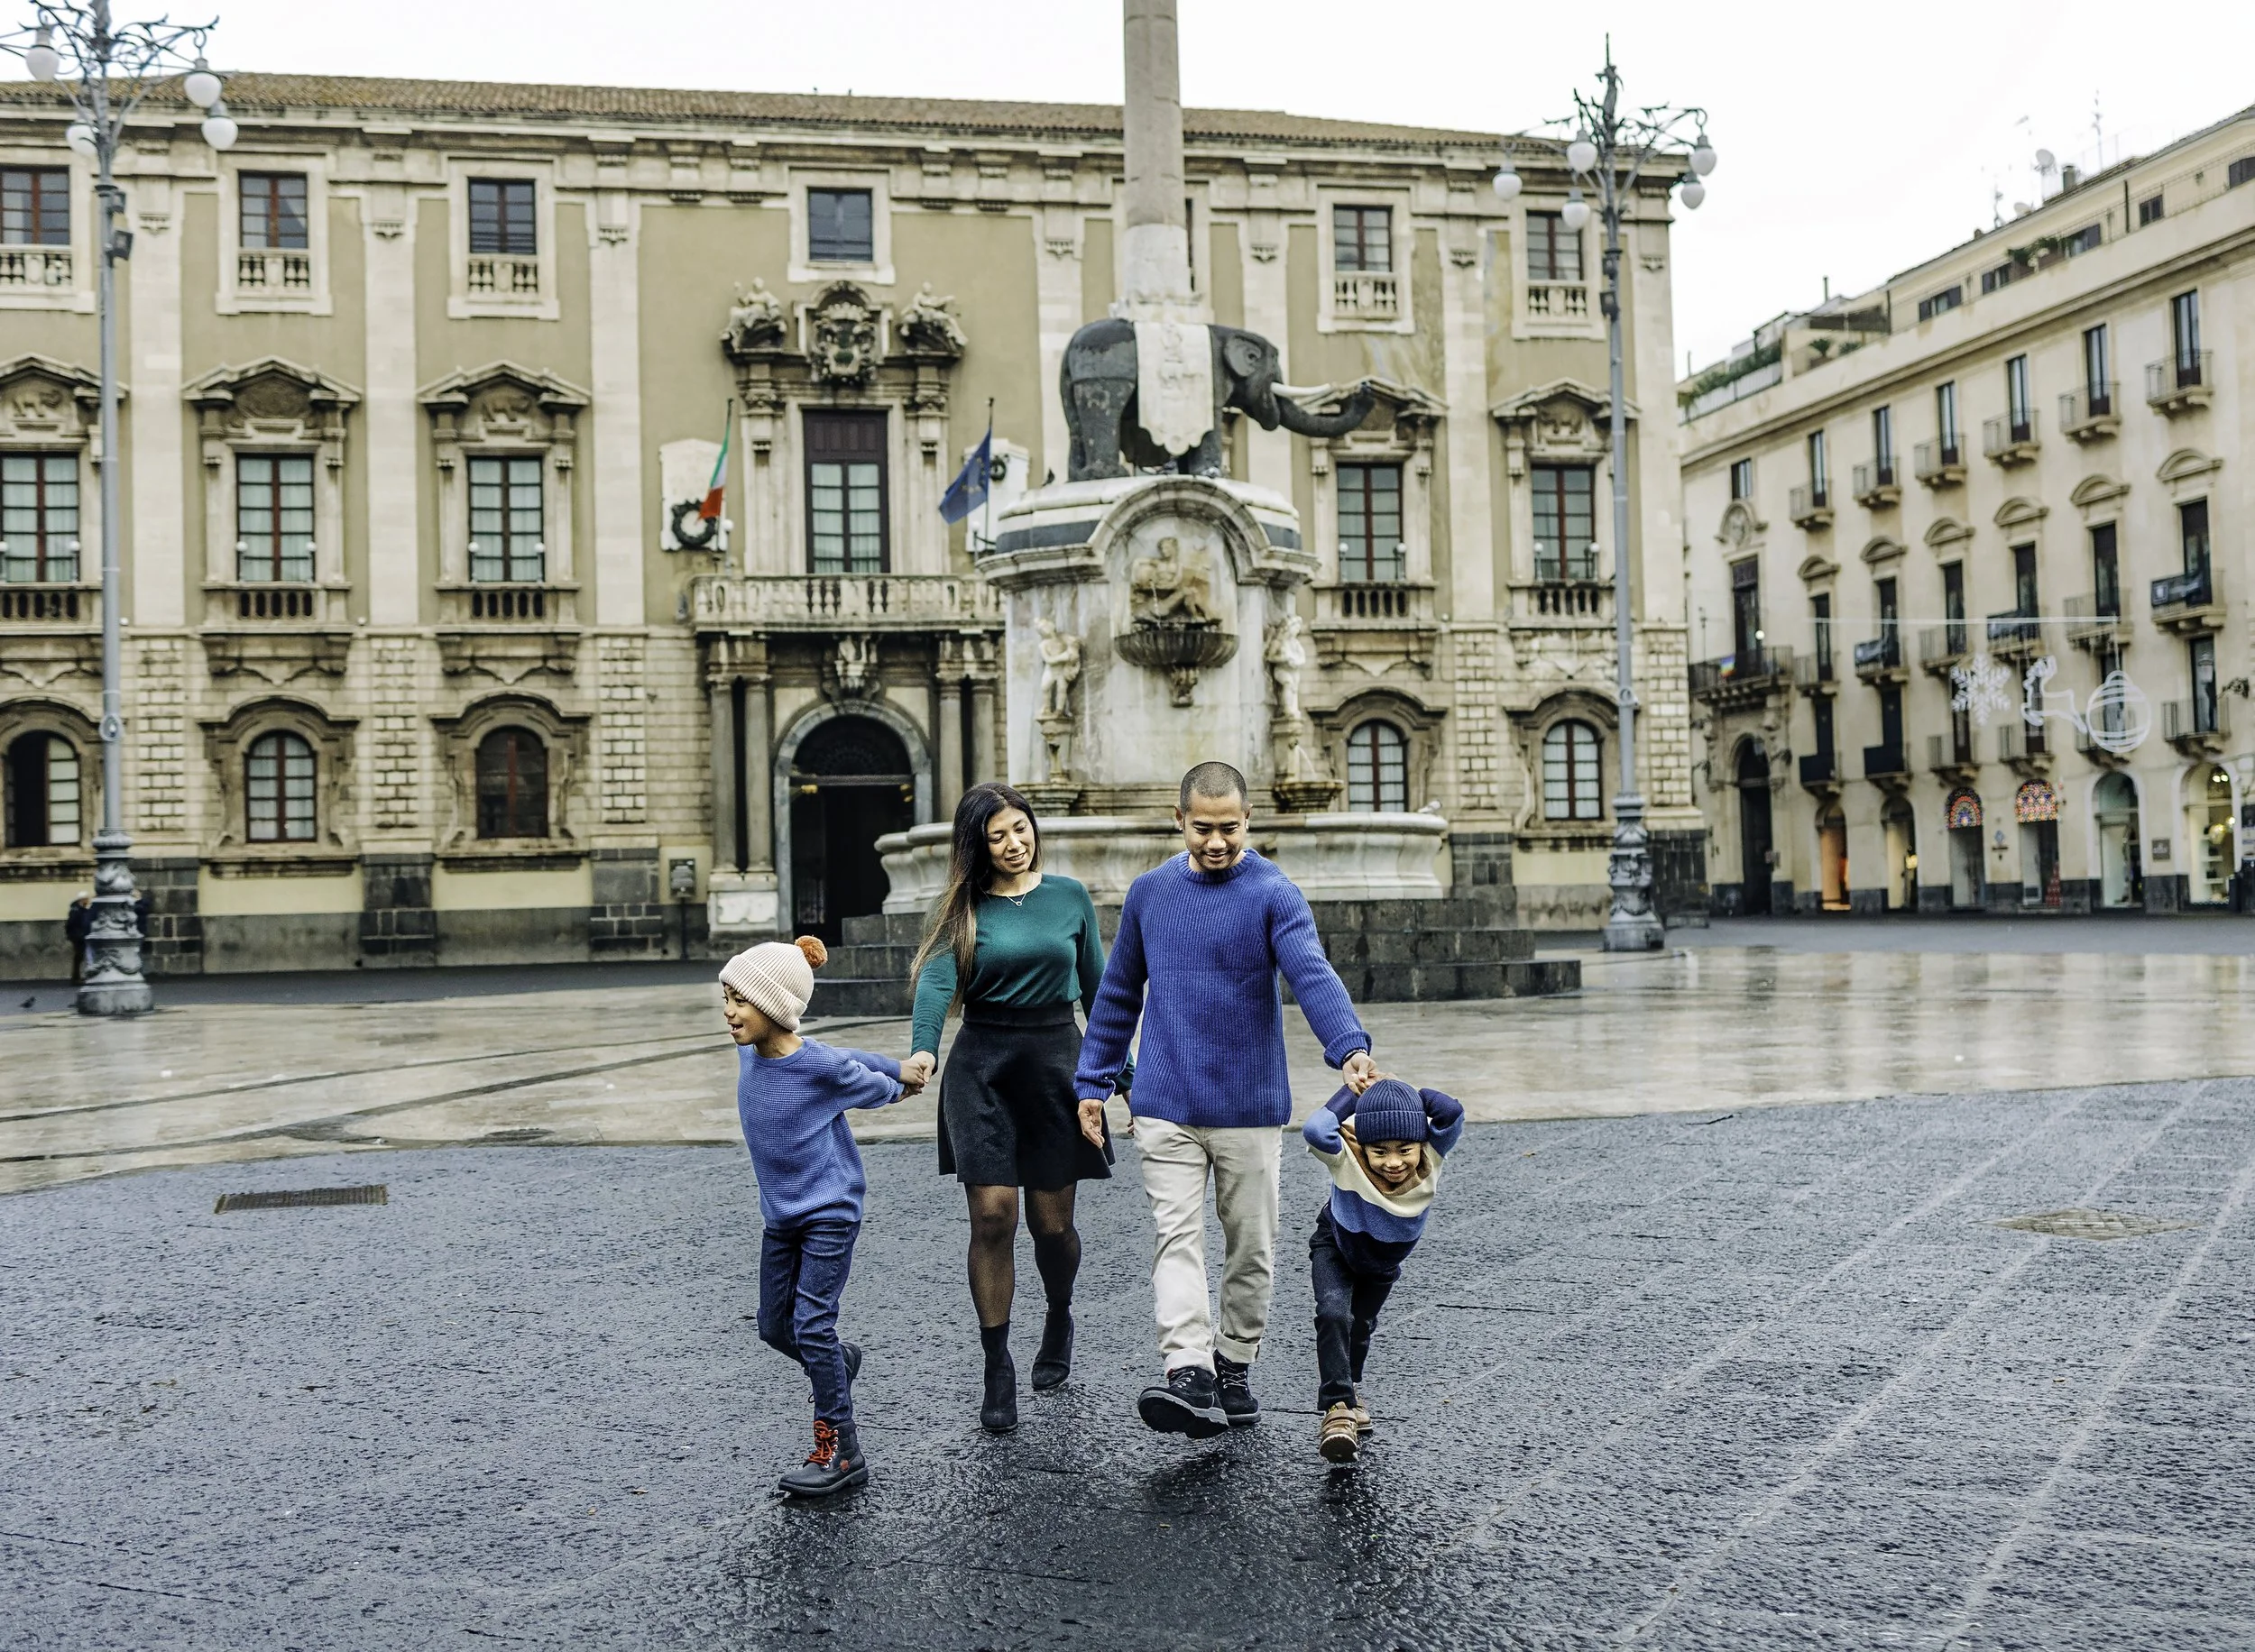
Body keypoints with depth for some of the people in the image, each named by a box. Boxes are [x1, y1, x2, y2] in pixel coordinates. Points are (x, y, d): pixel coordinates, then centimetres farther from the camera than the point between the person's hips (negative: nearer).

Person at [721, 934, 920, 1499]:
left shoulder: (824, 1066, -23)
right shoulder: (748, 1052, -4)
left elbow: (876, 1084, -2)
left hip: (830, 1213, -7)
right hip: (779, 1214, 7)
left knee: (812, 1324, -10)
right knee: (775, 1326, 13)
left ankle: (841, 1449, 0)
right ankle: (839, 1362, 41)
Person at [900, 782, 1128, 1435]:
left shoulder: (1070, 898, 6)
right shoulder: (965, 908, 1)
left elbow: (1097, 989, 10)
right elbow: (936, 978, -16)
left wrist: (1120, 1071, 8)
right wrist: (922, 1049, -34)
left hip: (1055, 1060, 1)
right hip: (981, 1063, -1)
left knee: (1051, 1220, 4)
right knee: (992, 1214, -9)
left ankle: (1059, 1318, 37)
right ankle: (998, 1370, 3)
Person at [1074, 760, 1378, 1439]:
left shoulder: (1274, 895, -7)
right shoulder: (1148, 893, 5)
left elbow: (1314, 976, -23)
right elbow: (1118, 994, 14)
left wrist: (1350, 1048, -40)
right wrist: (1092, 1082, 10)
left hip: (1250, 1107, -1)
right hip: (1166, 1108, 2)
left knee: (1251, 1247, 9)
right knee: (1177, 1238, -10)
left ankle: (1235, 1368, 25)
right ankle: (1189, 1377, -17)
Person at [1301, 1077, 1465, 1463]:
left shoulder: (1431, 1160, -36)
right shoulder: (1348, 1160, -41)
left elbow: (1452, 1113, -54)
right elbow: (1315, 1130, -61)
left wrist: (1406, 1094, -38)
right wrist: (1355, 1089, -45)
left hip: (1385, 1261, 3)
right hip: (1336, 1248, -3)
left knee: (1360, 1328, 21)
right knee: (1333, 1314, -28)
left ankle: (1349, 1388, 50)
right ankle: (1335, 1408, -21)